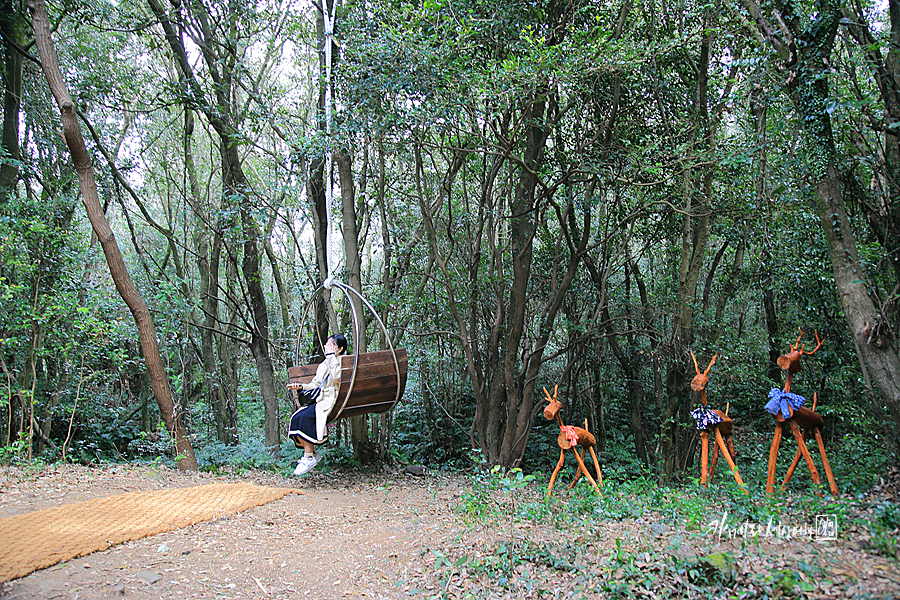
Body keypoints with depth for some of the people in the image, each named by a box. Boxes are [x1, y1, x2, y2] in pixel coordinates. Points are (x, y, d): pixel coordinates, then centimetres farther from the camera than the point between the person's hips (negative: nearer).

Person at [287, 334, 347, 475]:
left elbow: (337, 377, -23)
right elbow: (315, 384, 25)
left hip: (332, 401, -8)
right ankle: (310, 452, -3)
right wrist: (302, 387, 5)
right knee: (296, 418, -14)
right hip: (320, 400, 8)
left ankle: (310, 457, -16)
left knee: (305, 417, -26)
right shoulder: (323, 365, 23)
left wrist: (331, 355, -17)